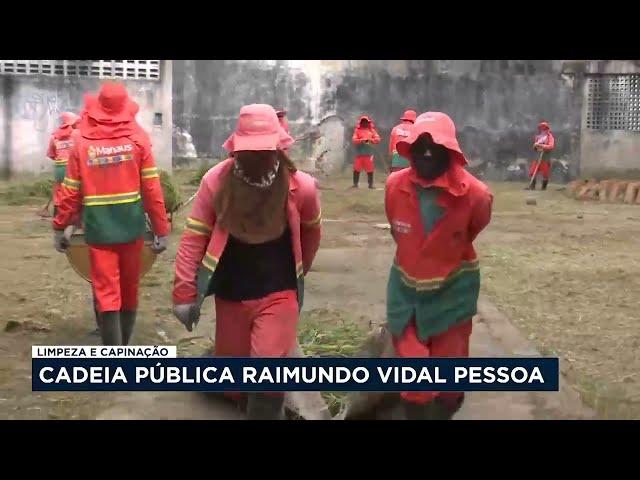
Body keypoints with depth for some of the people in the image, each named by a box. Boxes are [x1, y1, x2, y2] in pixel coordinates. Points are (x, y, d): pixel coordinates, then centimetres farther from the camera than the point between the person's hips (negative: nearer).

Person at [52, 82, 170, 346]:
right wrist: (161, 229, 1)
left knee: (107, 295, 0)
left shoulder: (83, 143, -2)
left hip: (98, 230, -1)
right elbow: (152, 189, -6)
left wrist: (59, 227, 11)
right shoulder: (137, 139, -3)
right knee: (129, 292, 16)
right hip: (131, 227, 1)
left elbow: (71, 192, -1)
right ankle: (122, 350, 30)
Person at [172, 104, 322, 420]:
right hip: (230, 294, 2)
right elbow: (194, 237, -8)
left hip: (279, 294, -1)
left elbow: (310, 233, 7)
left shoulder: (301, 186, -13)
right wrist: (185, 292, -8)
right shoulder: (216, 181, -13)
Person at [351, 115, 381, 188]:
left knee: (370, 169, -1)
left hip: (369, 153, 1)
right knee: (357, 169, -3)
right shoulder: (357, 130, 7)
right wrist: (361, 141, -21)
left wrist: (371, 140, -16)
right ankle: (355, 184, 3)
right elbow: (354, 140, -4)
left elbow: (378, 139, 2)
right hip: (359, 153, -1)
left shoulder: (372, 130, 11)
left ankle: (370, 184, 5)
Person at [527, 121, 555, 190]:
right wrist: (535, 145, -1)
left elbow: (551, 146, -18)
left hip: (546, 158, -5)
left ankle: (544, 187, 9)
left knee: (545, 173, -2)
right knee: (532, 171, -2)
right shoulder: (538, 137, 14)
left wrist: (541, 145, -23)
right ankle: (532, 186, 1)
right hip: (538, 156, 6)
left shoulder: (549, 137, -4)